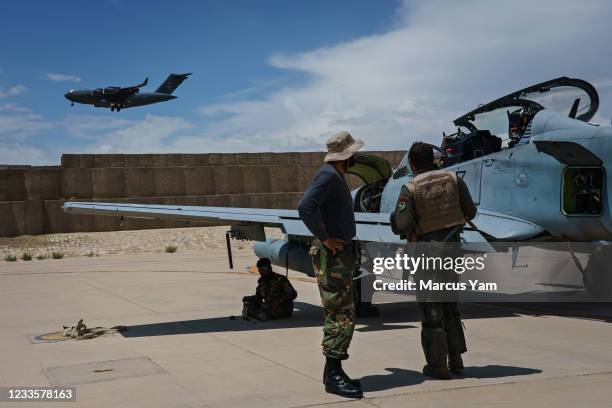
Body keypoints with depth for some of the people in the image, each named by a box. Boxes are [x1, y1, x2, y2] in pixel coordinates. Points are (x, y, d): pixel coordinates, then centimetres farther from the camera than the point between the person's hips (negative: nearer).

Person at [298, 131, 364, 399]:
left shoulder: (336, 176, 17)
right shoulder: (328, 176, -14)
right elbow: (305, 207, -28)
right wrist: (324, 238, -22)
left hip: (341, 254, 10)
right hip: (331, 255, -10)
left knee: (341, 314, 13)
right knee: (341, 315, -10)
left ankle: (333, 371, 19)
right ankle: (333, 375, -7)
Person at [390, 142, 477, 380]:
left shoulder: (411, 188, -11)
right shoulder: (453, 179, 1)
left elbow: (403, 226, -19)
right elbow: (470, 212, 5)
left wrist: (394, 219, 3)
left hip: (426, 252, -5)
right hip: (451, 248, 5)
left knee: (431, 310, 3)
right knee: (450, 306, 17)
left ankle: (438, 365, 6)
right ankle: (456, 360, 21)